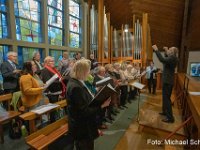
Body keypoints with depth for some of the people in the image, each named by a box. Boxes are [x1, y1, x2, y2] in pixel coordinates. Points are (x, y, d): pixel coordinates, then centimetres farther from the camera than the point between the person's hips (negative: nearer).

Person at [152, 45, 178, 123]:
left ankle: (170, 117, 2)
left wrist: (156, 50, -28)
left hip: (167, 81, -11)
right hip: (168, 80, 11)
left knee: (166, 98, -5)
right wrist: (166, 52, 20)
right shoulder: (172, 58, 11)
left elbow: (162, 60, -36)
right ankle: (165, 111, 35)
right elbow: (166, 60, 31)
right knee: (165, 97, 20)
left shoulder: (173, 58, -19)